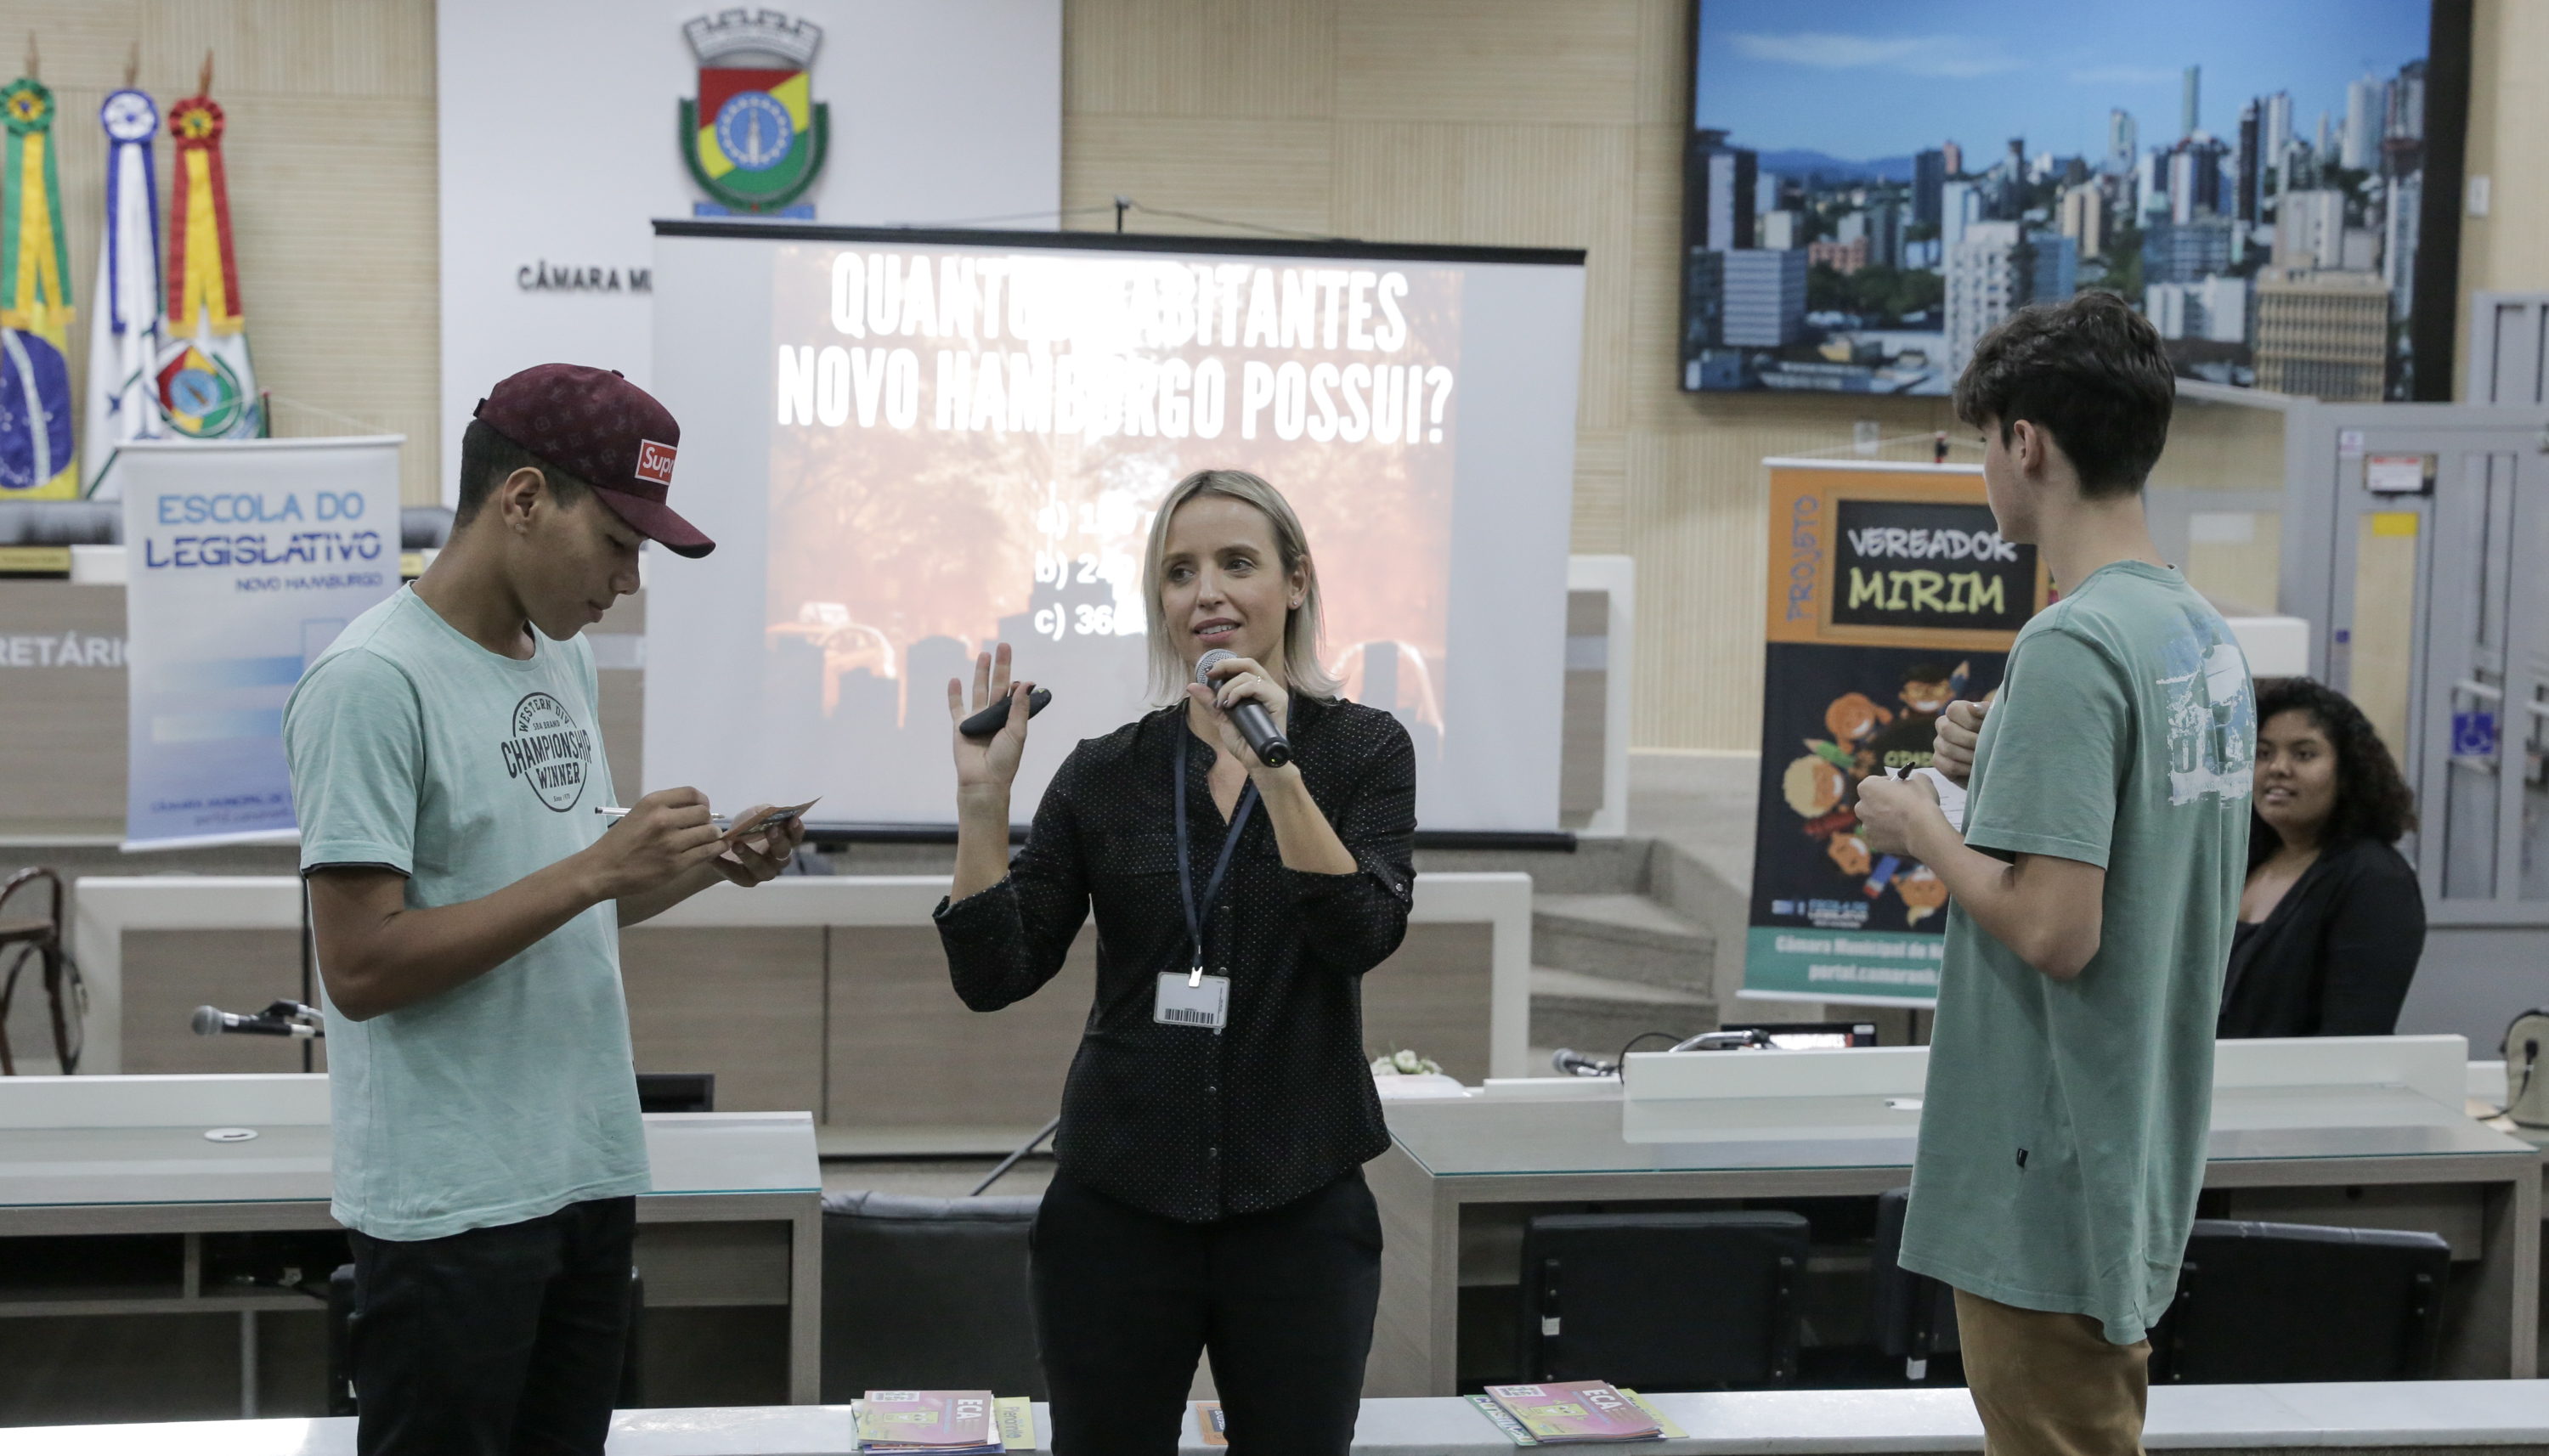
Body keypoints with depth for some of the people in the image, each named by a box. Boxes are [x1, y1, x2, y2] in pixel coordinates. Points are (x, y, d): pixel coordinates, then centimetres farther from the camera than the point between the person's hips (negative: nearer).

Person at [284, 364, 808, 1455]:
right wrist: (597, 868, -21)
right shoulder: (375, 681, -15)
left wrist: (704, 869, 2)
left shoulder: (563, 658, 10)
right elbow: (362, 968, -20)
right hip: (452, 1206, -8)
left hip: (588, 1172, 8)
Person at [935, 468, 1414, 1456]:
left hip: (1298, 1199, -1)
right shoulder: (1106, 771, 3)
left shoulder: (1362, 749, 0)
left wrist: (1275, 767, -25)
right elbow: (993, 977, -2)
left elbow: (1364, 934, -16)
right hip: (1118, 1197, 1)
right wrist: (983, 798, -13)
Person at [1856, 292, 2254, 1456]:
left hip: (2048, 1179, -9)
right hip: (2143, 1160, 9)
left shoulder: (2071, 648, -20)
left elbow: (2054, 931, -25)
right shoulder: (2208, 636, 9)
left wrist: (1921, 826, -9)